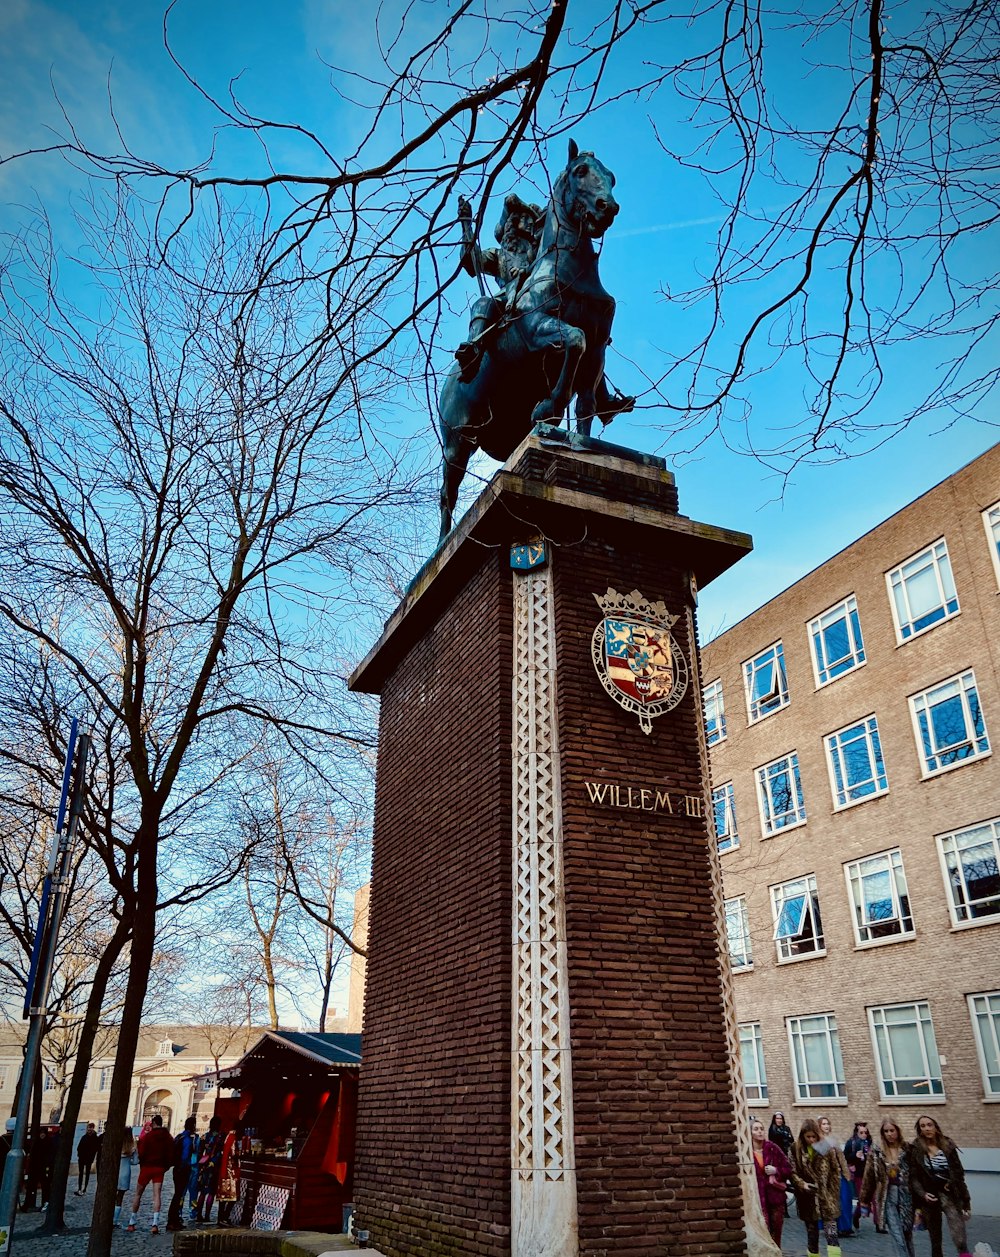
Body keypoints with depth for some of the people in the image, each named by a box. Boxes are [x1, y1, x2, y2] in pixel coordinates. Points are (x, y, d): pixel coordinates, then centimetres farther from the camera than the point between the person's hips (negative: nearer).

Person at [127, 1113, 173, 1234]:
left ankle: (132, 1223, 20)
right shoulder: (168, 1137, 2)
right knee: (157, 1194, -1)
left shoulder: (147, 1136, -10)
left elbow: (141, 1153, -12)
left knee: (138, 1194, 13)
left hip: (147, 1167, -2)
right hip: (160, 1168, 2)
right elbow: (171, 1154, 1)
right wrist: (166, 1166, 12)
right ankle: (155, 1224, -15)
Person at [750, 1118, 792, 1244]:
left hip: (776, 1196, 3)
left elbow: (789, 1168, 6)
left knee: (776, 1231, 11)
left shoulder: (772, 1148, 1)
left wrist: (776, 1170, -10)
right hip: (758, 1198, -3)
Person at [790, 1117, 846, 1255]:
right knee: (811, 1233, 12)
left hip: (826, 1197, -2)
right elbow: (792, 1172, -2)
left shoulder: (827, 1147, -7)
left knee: (831, 1233, -8)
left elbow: (836, 1172, -1)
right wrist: (802, 1184, -18)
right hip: (807, 1198, 2)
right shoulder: (796, 1149, -3)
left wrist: (833, 1195, -3)